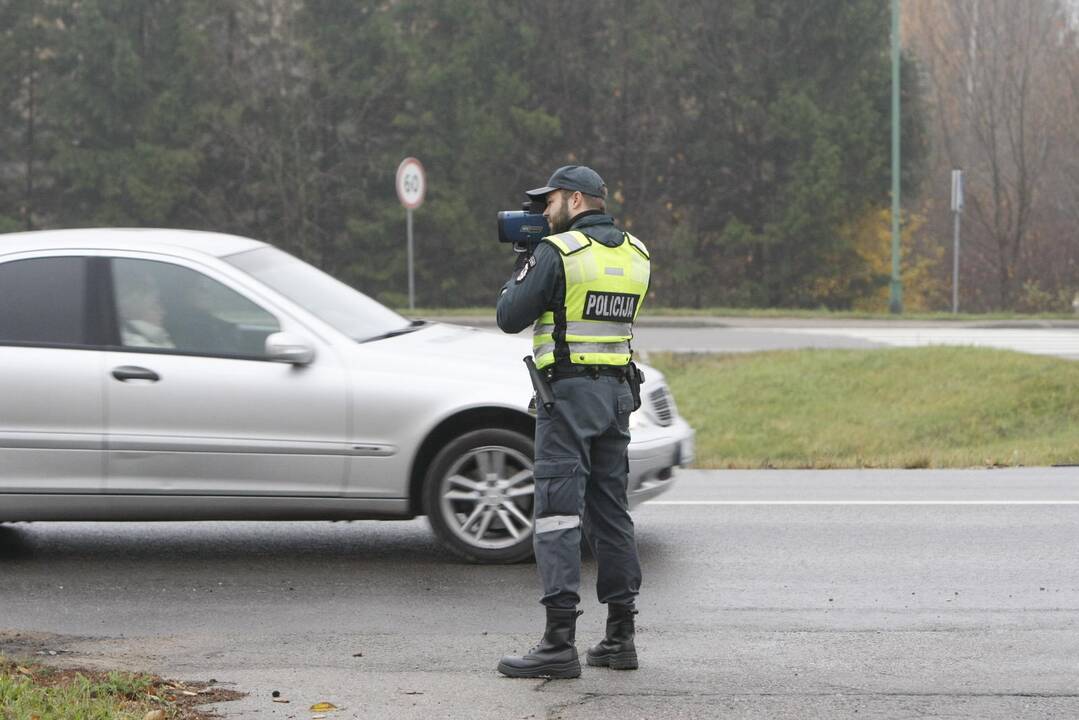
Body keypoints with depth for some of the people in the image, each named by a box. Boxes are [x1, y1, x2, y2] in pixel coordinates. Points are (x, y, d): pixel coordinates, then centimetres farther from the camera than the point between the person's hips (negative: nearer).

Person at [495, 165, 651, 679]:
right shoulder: (636, 254, 10)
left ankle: (560, 643, -14)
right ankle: (620, 637, 16)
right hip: (618, 391, 7)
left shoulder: (557, 252, -11)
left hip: (569, 391, -7)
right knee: (611, 511, 14)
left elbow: (510, 318, -8)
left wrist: (523, 265, 8)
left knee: (557, 511, -8)